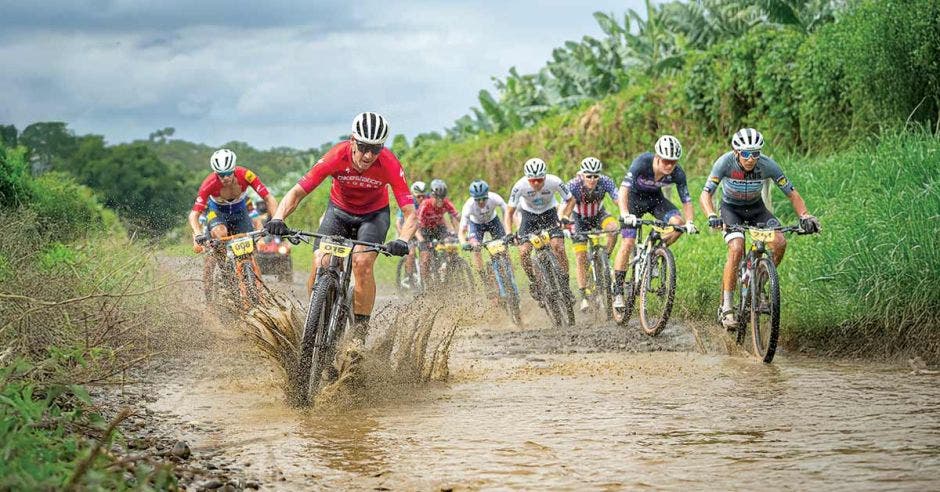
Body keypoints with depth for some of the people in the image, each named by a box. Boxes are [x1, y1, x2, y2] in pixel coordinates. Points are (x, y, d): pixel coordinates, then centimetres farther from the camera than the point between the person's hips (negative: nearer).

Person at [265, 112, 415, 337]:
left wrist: (402, 241, -49)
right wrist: (277, 219, -44)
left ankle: (360, 333, -14)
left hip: (373, 214, -1)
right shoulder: (336, 157, -30)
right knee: (319, 265, -19)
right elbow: (297, 192, -26)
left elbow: (410, 213, -30)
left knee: (362, 263, -26)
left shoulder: (390, 164, -31)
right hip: (339, 210, 1)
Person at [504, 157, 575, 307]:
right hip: (529, 215, 1)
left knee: (558, 247, -21)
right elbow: (509, 212, -22)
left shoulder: (554, 182, -29)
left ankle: (565, 284, -6)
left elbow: (570, 200, -13)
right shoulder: (520, 186, -30)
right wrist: (509, 234, -34)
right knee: (523, 252, -16)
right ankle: (533, 282, 8)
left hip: (549, 212, -1)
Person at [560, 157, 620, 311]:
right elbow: (566, 208, -39)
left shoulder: (605, 182, -29)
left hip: (598, 215, 1)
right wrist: (563, 219, -60)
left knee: (613, 228, -32)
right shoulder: (573, 185, -32)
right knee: (581, 258, -9)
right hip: (579, 219, -1)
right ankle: (584, 297, 2)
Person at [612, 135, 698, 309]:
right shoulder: (642, 162, -34)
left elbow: (686, 199, -16)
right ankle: (618, 291, -5)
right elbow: (624, 188, -40)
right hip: (635, 197, -3)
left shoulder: (677, 173, -24)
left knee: (678, 224, -23)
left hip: (655, 198, 3)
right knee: (628, 243, -14)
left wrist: (689, 222, -34)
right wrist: (624, 214, -54)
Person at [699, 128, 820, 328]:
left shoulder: (768, 165, -25)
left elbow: (792, 193, -18)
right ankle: (726, 306, -19)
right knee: (736, 249, -27)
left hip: (756, 208, 2)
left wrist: (805, 216, -34)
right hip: (731, 208, -2)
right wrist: (712, 217, -50)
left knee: (779, 243, -20)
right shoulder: (725, 162, -30)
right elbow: (705, 195, -31)